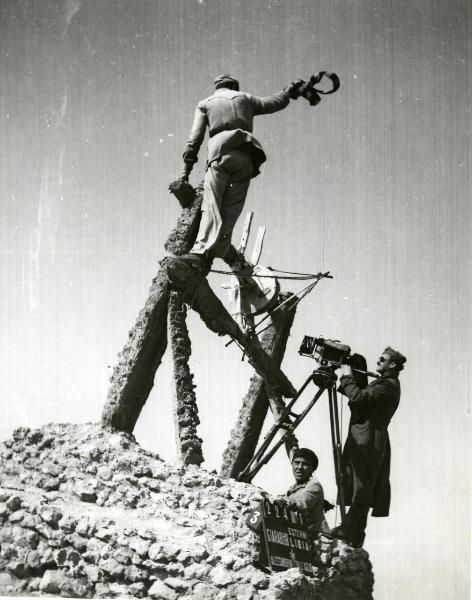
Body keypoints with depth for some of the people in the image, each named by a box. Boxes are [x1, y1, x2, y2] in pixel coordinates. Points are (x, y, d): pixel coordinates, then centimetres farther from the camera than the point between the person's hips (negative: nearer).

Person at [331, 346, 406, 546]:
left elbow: (358, 397, -18)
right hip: (362, 441, 10)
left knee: (360, 489, -13)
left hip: (368, 442, -10)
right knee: (360, 490, 7)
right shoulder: (383, 382, 22)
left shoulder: (389, 385, -10)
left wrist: (347, 376, -6)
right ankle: (355, 536, 6)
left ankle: (348, 529, -18)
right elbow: (357, 396, 23)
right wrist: (346, 377, 14)